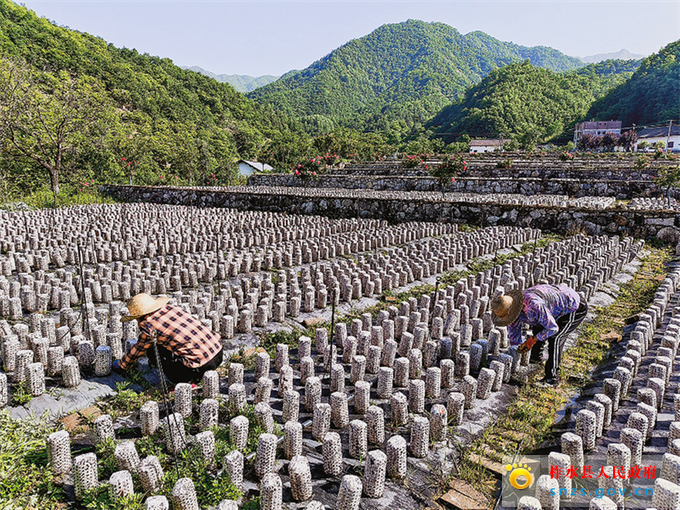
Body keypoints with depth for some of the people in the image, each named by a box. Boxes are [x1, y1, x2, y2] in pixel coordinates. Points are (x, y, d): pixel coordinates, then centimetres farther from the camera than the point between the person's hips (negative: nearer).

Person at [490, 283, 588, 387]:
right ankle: (536, 356, 40)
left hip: (576, 308, -9)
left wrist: (531, 340, -18)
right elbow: (514, 338, 4)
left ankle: (552, 377, -9)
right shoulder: (512, 309, -10)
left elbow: (553, 328, -27)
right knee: (537, 327, 17)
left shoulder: (534, 306, -40)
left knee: (555, 338, -19)